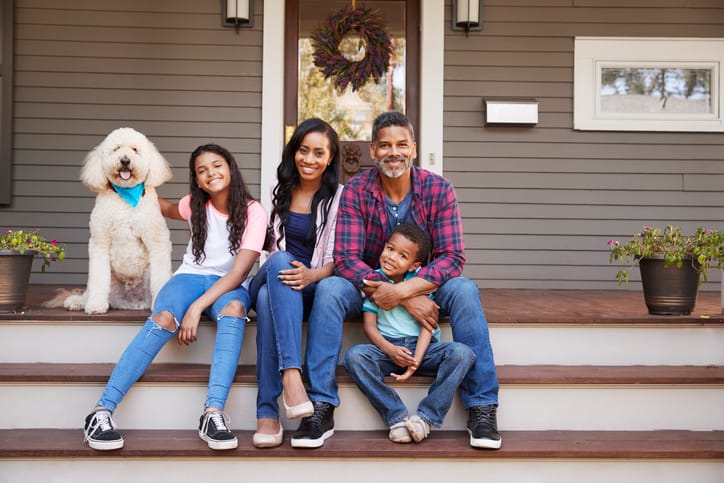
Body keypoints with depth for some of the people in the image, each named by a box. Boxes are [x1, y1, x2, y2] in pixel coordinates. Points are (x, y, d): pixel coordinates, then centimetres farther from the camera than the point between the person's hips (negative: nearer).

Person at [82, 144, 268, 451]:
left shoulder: (253, 213, -8)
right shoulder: (194, 205, 3)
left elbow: (239, 271, -18)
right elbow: (170, 210, 32)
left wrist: (197, 307, -27)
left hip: (228, 285, -2)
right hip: (190, 276, 2)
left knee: (234, 308, -39)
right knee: (164, 318, -33)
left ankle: (213, 413, -50)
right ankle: (102, 411, -40)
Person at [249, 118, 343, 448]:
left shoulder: (339, 197, 2)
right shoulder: (280, 191, 15)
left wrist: (311, 275, -26)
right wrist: (282, 267, 0)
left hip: (313, 287, -2)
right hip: (271, 278, 2)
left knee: (269, 299, -38)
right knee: (281, 260, -37)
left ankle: (268, 413, -43)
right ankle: (291, 373, -51)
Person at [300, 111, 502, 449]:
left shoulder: (438, 189, -10)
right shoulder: (356, 191, -11)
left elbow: (452, 256, -17)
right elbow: (346, 258, -19)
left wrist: (401, 291, -33)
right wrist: (409, 301, -29)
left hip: (424, 287, 0)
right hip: (368, 287, 0)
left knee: (464, 290, -29)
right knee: (329, 289, -29)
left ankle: (482, 407, -23)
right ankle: (321, 405, -25)